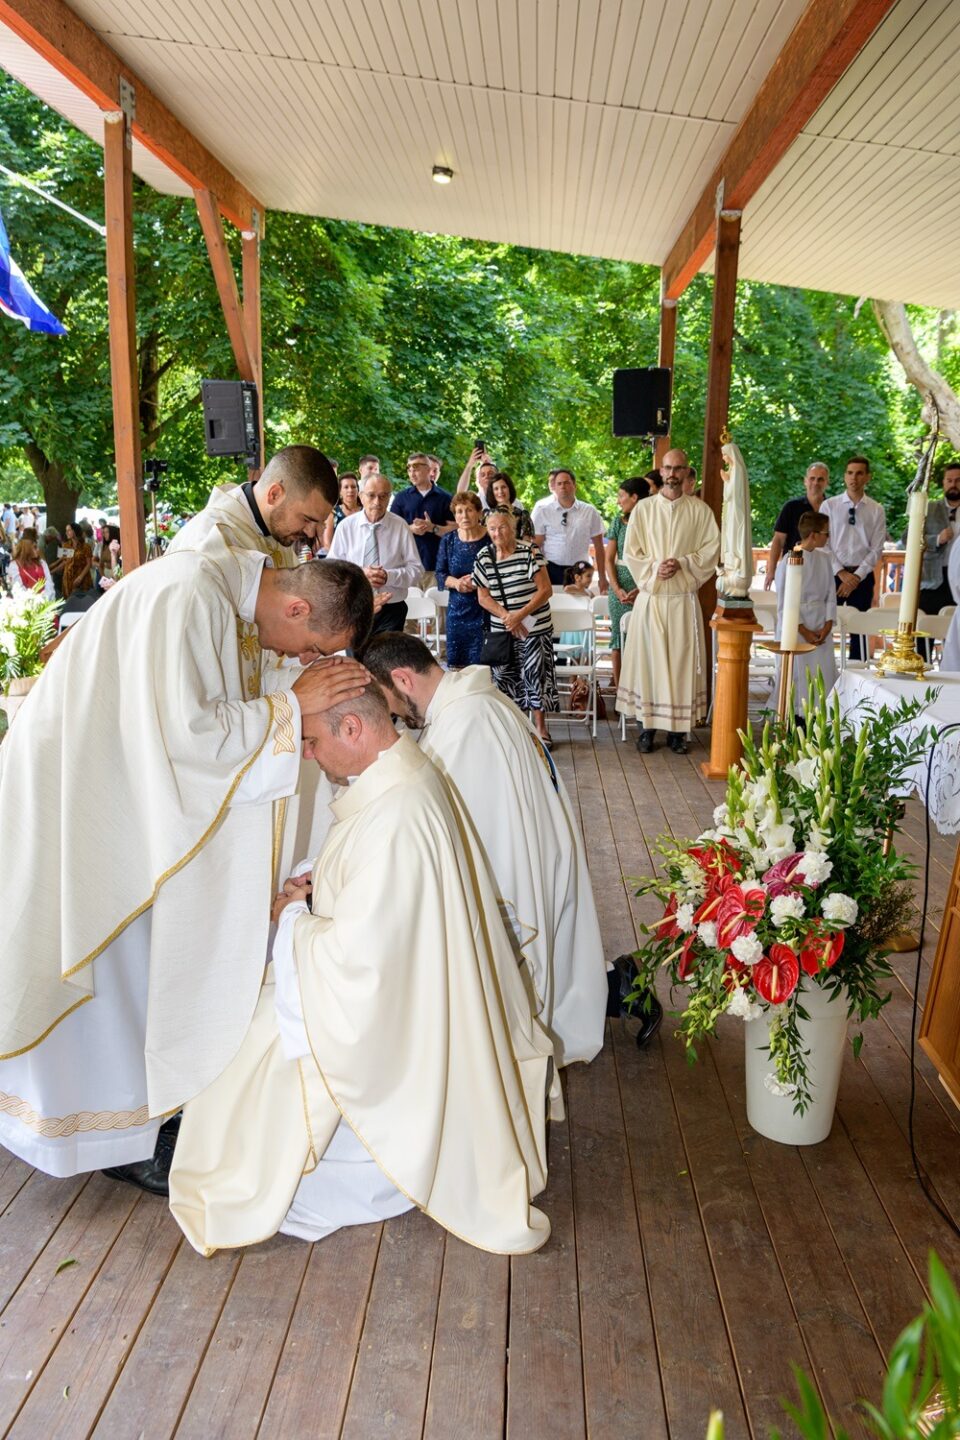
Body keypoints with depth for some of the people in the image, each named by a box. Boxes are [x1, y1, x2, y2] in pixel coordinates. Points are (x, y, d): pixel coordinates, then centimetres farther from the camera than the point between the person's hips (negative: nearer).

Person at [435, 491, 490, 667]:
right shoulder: (448, 540, 7)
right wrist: (456, 582, -11)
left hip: (484, 611, -4)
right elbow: (440, 575, 8)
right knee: (455, 663, 5)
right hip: (457, 612, 4)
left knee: (481, 665, -5)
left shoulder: (491, 539, -7)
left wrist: (478, 583, -19)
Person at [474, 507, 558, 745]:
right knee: (504, 676, 5)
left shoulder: (530, 553, -7)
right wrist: (506, 616, -14)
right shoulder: (483, 558, 2)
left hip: (535, 627, -3)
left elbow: (545, 590, -10)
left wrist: (520, 615, -18)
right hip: (501, 630, 3)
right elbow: (483, 597, 1)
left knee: (535, 673, -2)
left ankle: (540, 727, 10)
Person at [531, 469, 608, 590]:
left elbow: (598, 546, 8)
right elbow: (536, 544, 1)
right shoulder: (542, 510, 1)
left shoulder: (590, 512, 5)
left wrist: (602, 578, 6)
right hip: (551, 570, -1)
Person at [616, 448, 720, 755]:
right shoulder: (643, 508, 6)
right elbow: (630, 552, 3)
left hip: (684, 599, 0)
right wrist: (654, 568, -13)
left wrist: (682, 564, -12)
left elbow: (712, 549, 1)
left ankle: (678, 729, 8)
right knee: (647, 658, 1)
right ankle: (646, 726, 9)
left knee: (682, 660, 1)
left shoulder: (700, 510, 5)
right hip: (650, 596, 0)